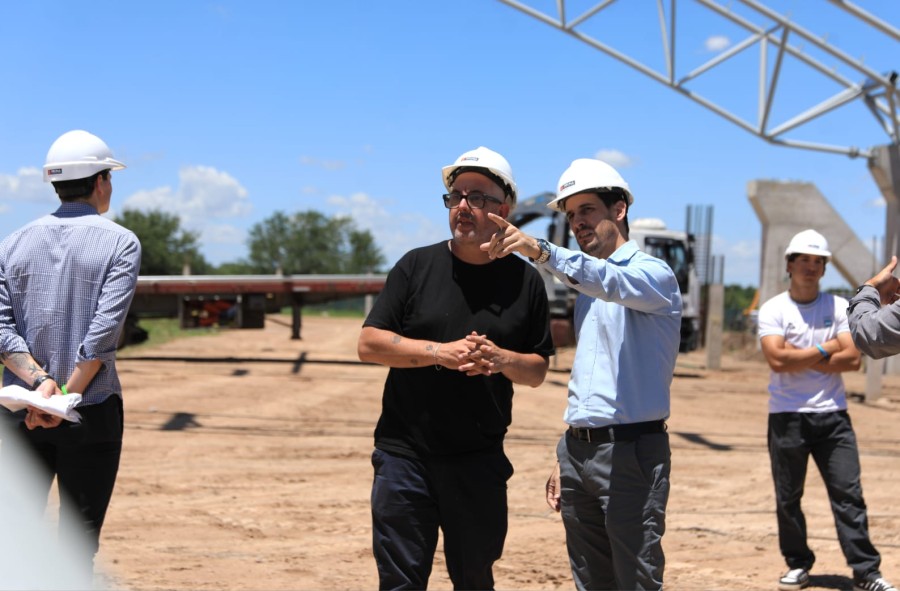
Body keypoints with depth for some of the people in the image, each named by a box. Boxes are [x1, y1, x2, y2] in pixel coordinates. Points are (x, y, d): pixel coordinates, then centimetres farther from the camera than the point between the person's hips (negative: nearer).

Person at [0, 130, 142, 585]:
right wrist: (67, 398, -11)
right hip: (91, 411, -3)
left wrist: (41, 384, -9)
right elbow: (103, 332, -14)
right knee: (79, 544, 4)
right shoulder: (119, 243, -4)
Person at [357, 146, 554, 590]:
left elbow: (538, 371, 9)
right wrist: (441, 352, -15)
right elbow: (369, 343, -3)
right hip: (405, 454, -1)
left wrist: (502, 360, -13)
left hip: (480, 462, 1)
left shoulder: (525, 282, 5)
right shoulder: (417, 266, 2)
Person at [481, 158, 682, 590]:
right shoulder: (585, 289, 19)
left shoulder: (653, 274, -5)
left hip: (631, 451, -8)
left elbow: (610, 282, -29)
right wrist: (566, 460, 18)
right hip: (578, 451, 8)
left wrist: (539, 250, -44)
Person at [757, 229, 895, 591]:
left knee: (849, 494, -2)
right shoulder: (773, 310, -1)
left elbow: (853, 359, -7)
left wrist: (798, 358, -12)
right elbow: (777, 360, -16)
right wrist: (825, 350, -8)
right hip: (786, 416, -1)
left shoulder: (839, 307, 6)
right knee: (787, 498, 7)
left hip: (832, 415, 1)